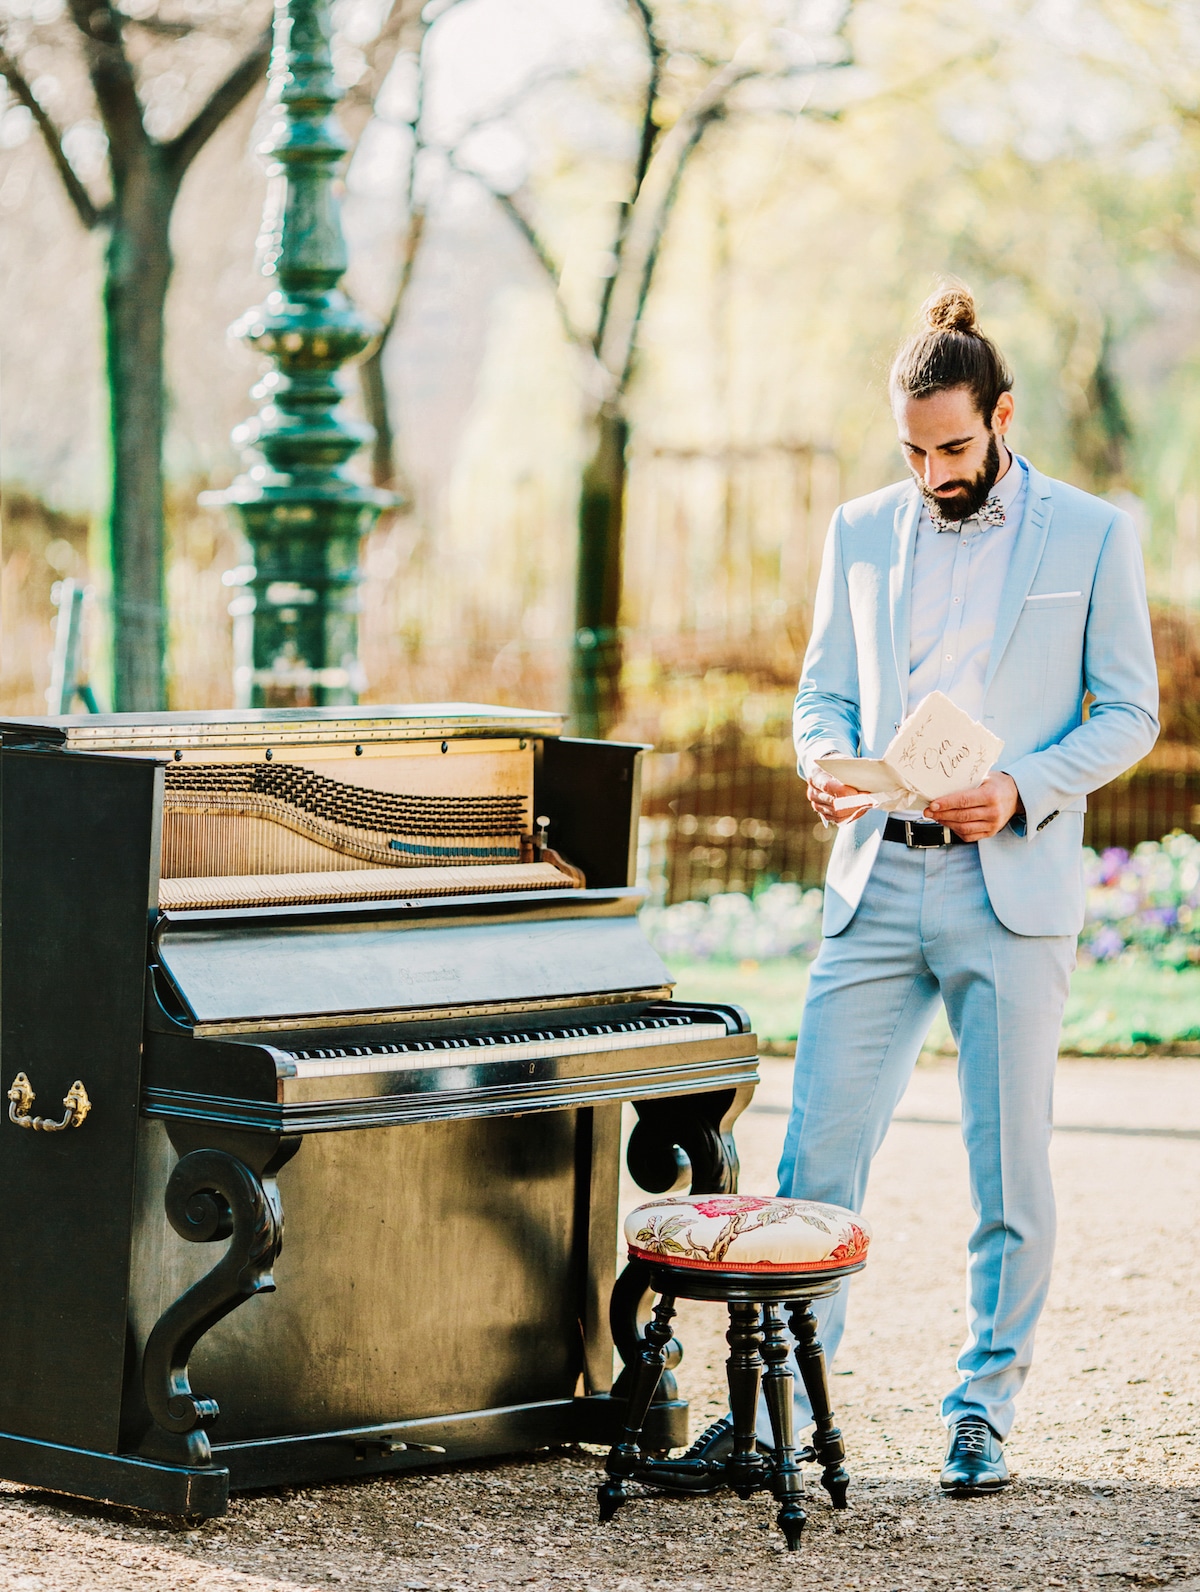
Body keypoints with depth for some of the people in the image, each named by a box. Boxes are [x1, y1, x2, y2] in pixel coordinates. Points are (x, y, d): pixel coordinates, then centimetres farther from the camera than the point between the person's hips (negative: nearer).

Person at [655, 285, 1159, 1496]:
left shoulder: (1091, 536, 1)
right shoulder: (861, 533, 11)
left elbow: (1128, 713, 1)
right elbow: (824, 692, 15)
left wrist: (1023, 791, -14)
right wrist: (826, 760, -8)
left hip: (1012, 889, -3)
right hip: (878, 884, 3)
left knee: (1008, 1170, 3)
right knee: (816, 1151, 0)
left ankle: (983, 1411, 15)